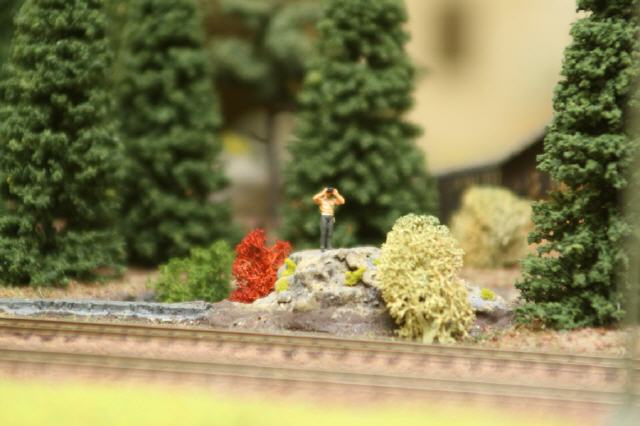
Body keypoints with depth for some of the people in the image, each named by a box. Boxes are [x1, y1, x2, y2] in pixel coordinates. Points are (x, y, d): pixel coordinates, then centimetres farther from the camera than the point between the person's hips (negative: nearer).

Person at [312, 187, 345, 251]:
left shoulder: (333, 200, 13)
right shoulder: (321, 199, 3)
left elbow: (342, 201, 6)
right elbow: (315, 198, -19)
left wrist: (336, 194, 2)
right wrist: (323, 193, -15)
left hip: (331, 217, 4)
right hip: (323, 216, -4)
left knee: (330, 233, -2)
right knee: (323, 232, -11)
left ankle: (328, 247, -1)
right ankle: (322, 247, -10)